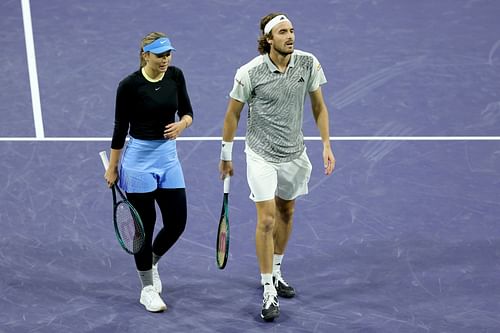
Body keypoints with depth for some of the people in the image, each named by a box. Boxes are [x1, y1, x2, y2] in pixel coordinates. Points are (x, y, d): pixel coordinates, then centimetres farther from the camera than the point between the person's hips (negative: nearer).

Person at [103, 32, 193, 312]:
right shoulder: (129, 85, -14)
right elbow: (121, 127, -6)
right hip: (139, 158, -5)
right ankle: (148, 288, 18)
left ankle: (151, 263, 34)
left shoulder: (175, 76, -2)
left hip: (169, 157, 5)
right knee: (146, 224, 2)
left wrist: (182, 124, -16)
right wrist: (112, 167, -1)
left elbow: (187, 112, 7)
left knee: (177, 222, 4)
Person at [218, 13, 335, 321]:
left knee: (286, 213, 19)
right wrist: (226, 156, 2)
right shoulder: (250, 73, -18)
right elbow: (233, 114, -4)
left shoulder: (309, 63, -9)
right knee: (266, 220, -8)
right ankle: (269, 293, 2)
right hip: (261, 155, -4)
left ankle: (276, 273, 40)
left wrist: (327, 145, -2)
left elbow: (319, 106, 3)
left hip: (295, 154, 4)